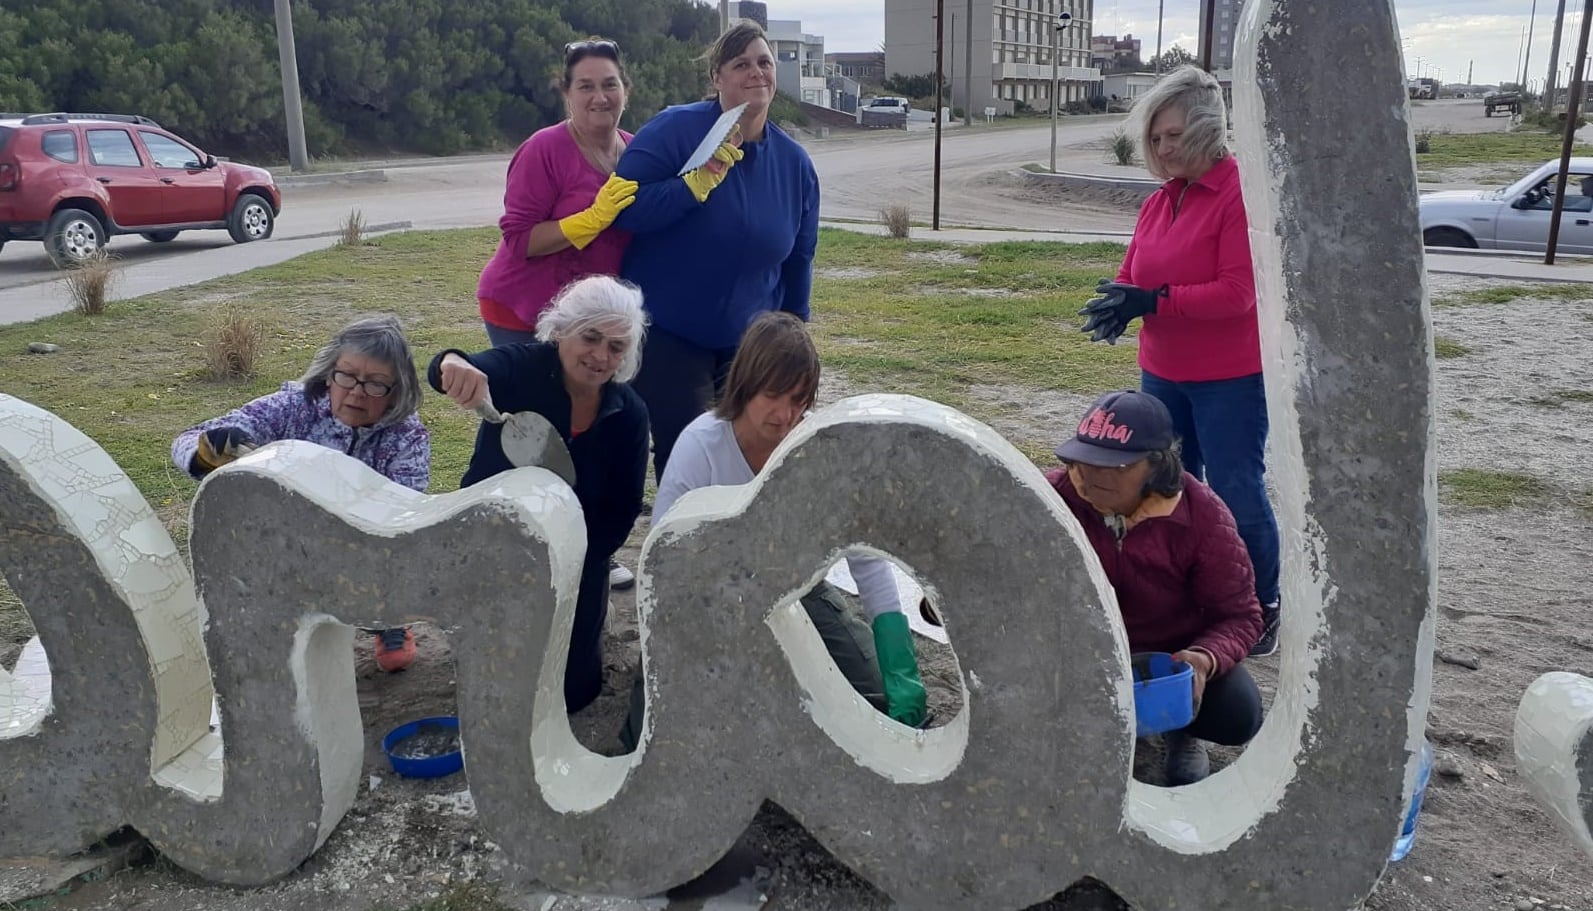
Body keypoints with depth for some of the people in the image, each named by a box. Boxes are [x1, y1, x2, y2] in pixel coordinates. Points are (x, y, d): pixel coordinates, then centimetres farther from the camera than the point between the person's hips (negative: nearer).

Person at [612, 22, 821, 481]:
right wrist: (699, 182, -28)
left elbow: (797, 262, 10)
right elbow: (625, 209, -18)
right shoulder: (674, 130, -12)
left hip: (749, 343, 5)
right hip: (666, 337, -4)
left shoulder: (795, 163, 2)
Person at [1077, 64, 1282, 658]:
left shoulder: (1242, 195, -14)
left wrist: (1154, 300, -24)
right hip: (1164, 374, 7)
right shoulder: (1160, 201, 9)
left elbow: (1237, 292, -21)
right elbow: (1133, 275, 11)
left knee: (1237, 495, 0)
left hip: (1231, 379, -7)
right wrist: (1120, 303, -12)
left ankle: (1264, 610, 16)